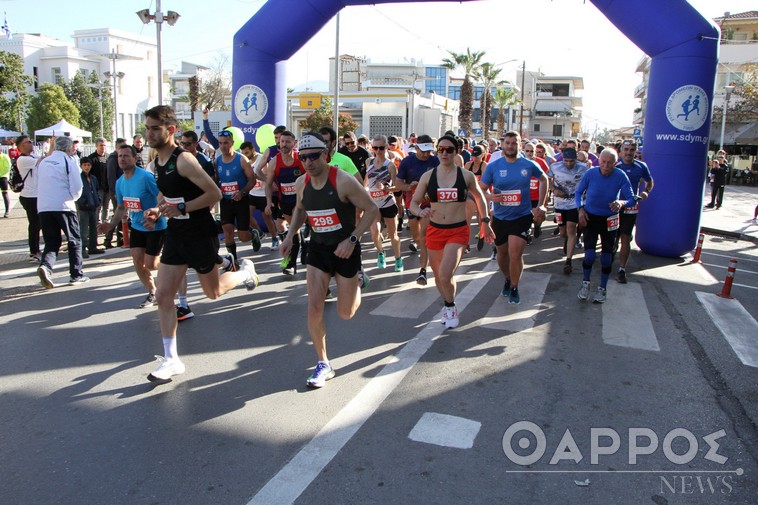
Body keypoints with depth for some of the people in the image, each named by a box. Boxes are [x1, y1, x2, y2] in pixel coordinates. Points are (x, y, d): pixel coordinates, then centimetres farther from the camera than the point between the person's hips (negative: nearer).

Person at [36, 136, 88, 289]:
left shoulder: (43, 162, 14)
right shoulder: (69, 161, -3)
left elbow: (38, 183, 19)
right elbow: (77, 188, -9)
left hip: (43, 207, 5)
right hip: (64, 207, -5)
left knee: (52, 242, 9)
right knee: (74, 240, 8)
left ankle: (45, 266, -18)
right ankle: (76, 275, 10)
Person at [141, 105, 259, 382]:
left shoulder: (183, 160, -20)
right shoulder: (157, 161, 6)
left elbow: (215, 193, -22)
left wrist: (181, 208, -25)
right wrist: (156, 210, 3)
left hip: (200, 234, -7)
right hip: (176, 235, 7)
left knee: (213, 292, 10)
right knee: (163, 294, 1)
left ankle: (245, 271, 41)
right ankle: (171, 359, 10)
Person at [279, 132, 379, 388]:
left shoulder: (343, 181, -20)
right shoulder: (301, 183, -2)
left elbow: (372, 209, -15)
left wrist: (352, 239, -24)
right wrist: (290, 236, 6)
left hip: (345, 250, -4)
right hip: (317, 249, 4)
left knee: (346, 313, 7)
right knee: (314, 307, -7)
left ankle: (358, 281, 41)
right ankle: (323, 364, 9)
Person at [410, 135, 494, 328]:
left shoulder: (466, 176, -2)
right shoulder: (428, 176, 0)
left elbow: (479, 197, 15)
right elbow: (413, 203, 2)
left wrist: (484, 221, 15)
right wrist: (420, 212, -20)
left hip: (458, 231, -3)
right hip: (434, 231, 3)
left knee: (445, 275, -19)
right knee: (438, 275, 14)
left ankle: (450, 306, 10)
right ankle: (447, 305, 42)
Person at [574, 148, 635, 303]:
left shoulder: (621, 176, -17)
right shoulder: (590, 173, -16)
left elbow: (631, 199, -14)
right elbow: (578, 192, -1)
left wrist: (621, 202, -36)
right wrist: (580, 209, -15)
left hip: (609, 220, 1)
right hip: (590, 217, 0)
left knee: (607, 257, 6)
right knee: (589, 254, -7)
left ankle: (602, 288, 26)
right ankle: (585, 283, 19)